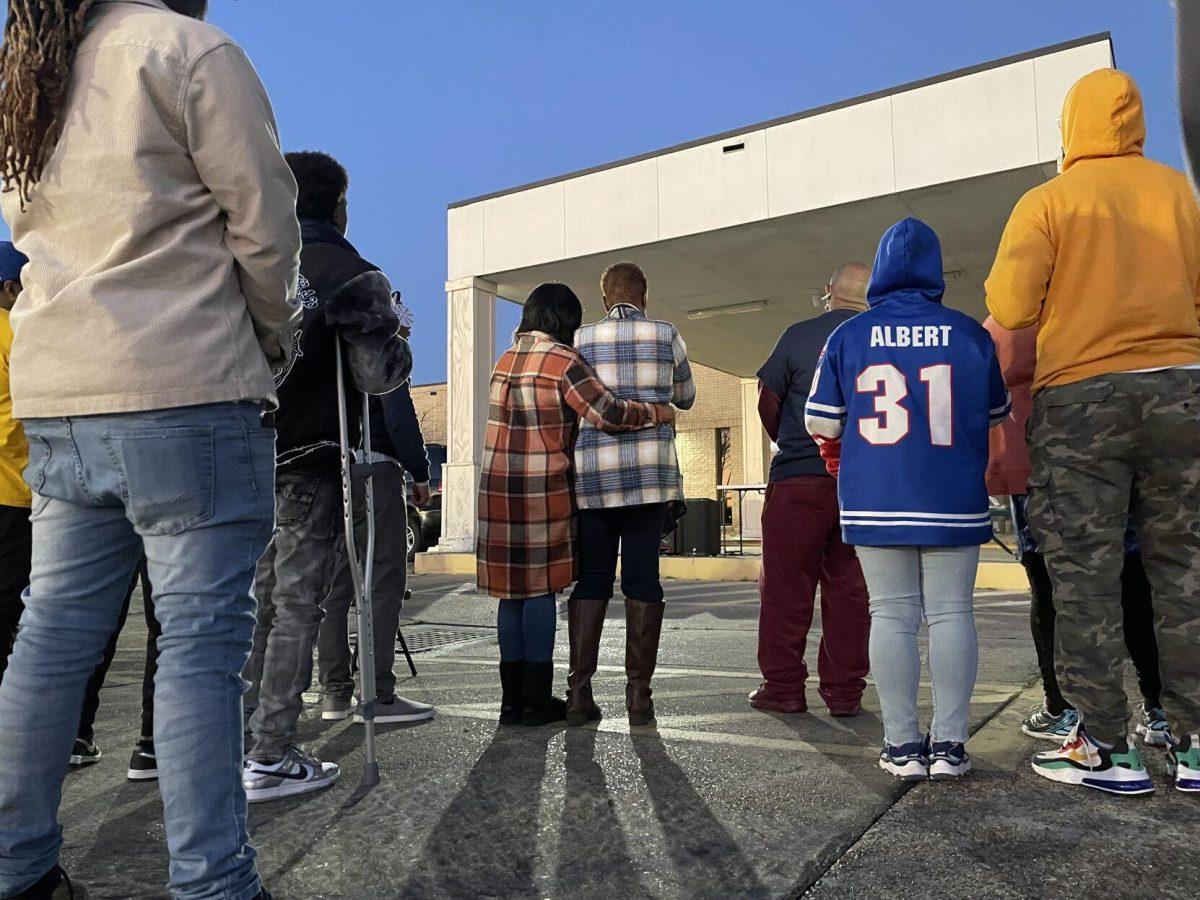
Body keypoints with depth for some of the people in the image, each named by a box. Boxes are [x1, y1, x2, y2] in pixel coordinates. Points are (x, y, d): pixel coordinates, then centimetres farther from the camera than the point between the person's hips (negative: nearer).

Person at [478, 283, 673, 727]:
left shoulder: (507, 357, 15)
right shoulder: (561, 360, -8)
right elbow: (608, 413, -14)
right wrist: (657, 413, -1)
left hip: (498, 490, 7)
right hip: (543, 491, -6)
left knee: (512, 590, 10)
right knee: (540, 588, 1)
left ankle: (513, 700, 15)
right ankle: (537, 701, 7)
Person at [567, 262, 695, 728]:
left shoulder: (580, 339, 6)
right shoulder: (666, 335, 6)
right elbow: (685, 398, 19)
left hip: (591, 471, 1)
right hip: (650, 470, -1)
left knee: (590, 580, 7)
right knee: (642, 580, 3)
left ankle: (579, 690, 4)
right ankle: (638, 692, 5)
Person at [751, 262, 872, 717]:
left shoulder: (800, 335, -2)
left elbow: (768, 401, 1)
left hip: (799, 477, -3)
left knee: (786, 585, 5)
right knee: (849, 587, 9)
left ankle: (783, 686, 10)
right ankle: (844, 692, 13)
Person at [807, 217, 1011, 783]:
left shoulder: (849, 336, 1)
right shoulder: (969, 333, 3)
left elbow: (821, 422, 1)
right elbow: (996, 414, 13)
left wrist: (839, 458, 21)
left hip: (876, 501, 0)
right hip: (953, 501, 0)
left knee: (892, 615, 4)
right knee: (951, 612, 6)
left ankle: (902, 746, 7)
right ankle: (948, 744, 8)